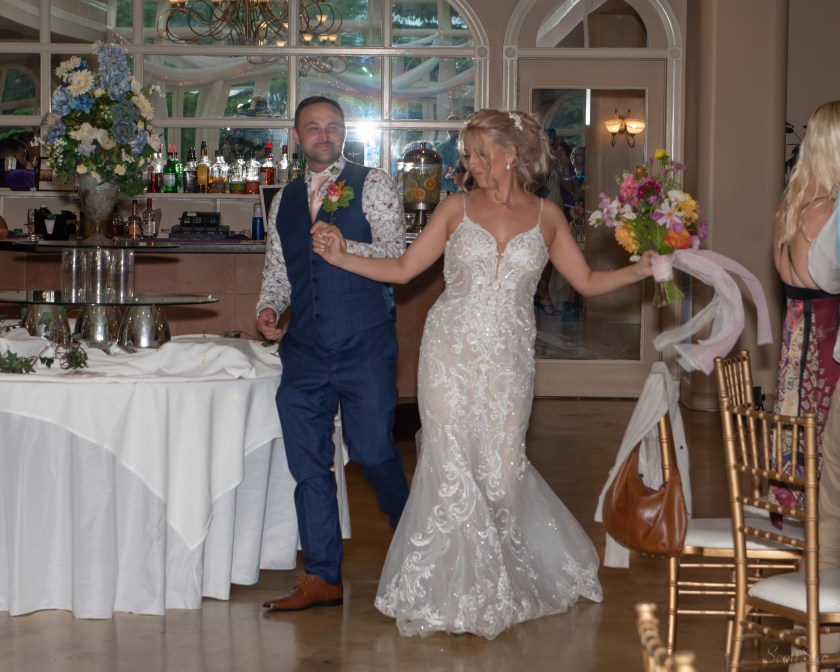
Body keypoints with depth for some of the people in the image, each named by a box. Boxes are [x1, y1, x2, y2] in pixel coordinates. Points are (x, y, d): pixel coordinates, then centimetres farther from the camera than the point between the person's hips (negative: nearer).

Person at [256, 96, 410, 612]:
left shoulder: (373, 185, 1)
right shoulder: (285, 201, 16)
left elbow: (397, 255, -9)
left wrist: (345, 247, -24)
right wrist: (269, 307, 2)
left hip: (364, 350, -4)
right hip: (304, 351, 5)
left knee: (372, 451, -4)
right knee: (309, 464, 3)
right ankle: (323, 578, 11)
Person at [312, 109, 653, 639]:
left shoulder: (545, 215, 6)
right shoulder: (458, 208, 5)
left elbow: (588, 281, 11)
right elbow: (404, 268, 6)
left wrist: (640, 270, -4)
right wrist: (342, 257, -4)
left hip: (508, 357, 0)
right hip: (452, 350, 0)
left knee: (502, 468, 0)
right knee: (452, 465, -3)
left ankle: (507, 581, 25)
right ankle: (456, 587, 11)